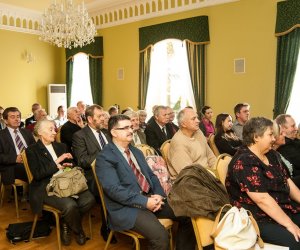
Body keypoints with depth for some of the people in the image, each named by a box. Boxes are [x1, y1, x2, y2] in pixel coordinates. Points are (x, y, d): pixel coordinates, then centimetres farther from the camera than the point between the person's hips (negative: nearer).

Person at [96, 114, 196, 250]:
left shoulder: (136, 151, 17)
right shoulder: (104, 157, -9)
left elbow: (151, 175, 15)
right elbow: (113, 189, -19)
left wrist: (158, 194, -5)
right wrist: (144, 202, -22)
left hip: (150, 197, 8)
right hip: (127, 206, -7)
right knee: (160, 236, -28)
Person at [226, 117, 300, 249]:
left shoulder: (272, 155, 10)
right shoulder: (244, 162, -19)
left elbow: (288, 182, 13)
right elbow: (262, 199, -23)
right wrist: (289, 224, -22)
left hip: (283, 209, 9)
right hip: (257, 218, -9)